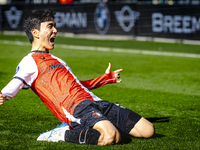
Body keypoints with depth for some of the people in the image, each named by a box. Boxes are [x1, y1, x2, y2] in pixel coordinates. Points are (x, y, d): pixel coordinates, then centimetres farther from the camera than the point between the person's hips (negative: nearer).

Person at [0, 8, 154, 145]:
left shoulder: (56, 60, 32)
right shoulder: (30, 62, 5)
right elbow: (17, 82, -14)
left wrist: (107, 77, 52)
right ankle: (65, 134, -15)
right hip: (77, 109, -8)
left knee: (148, 130, -2)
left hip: (96, 103, 8)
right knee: (111, 136, -37)